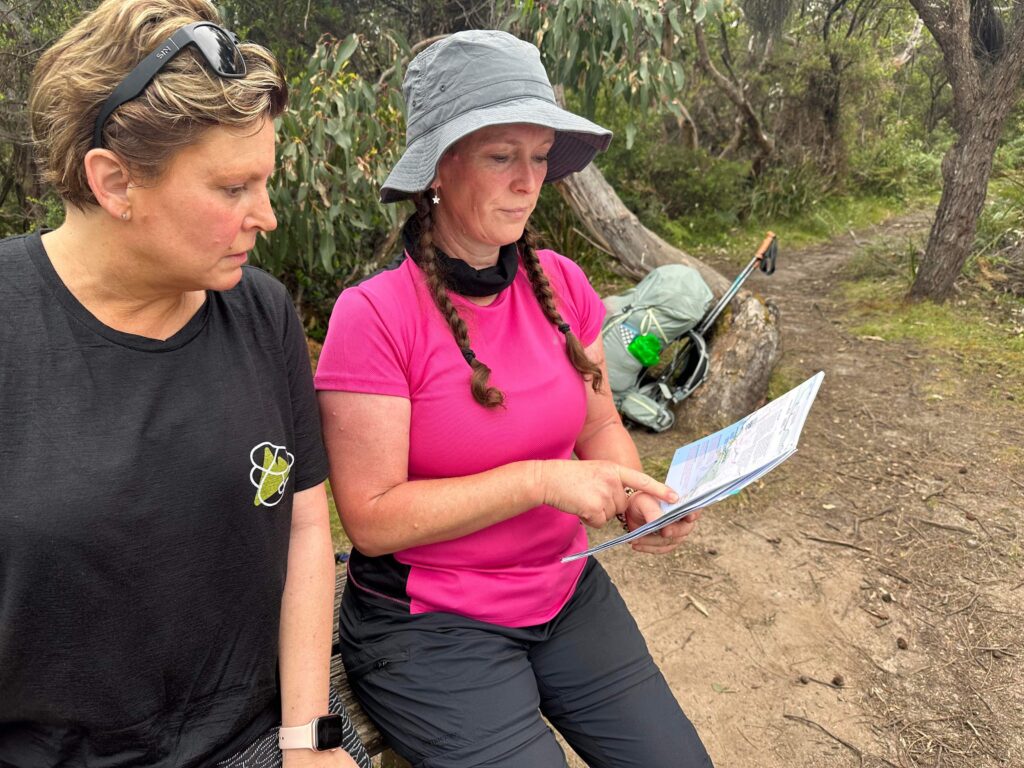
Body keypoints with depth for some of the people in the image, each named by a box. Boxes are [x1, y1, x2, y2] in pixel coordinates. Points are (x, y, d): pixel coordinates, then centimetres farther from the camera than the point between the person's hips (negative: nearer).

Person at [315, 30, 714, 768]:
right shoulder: (375, 314, -19)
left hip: (568, 591, 5)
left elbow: (599, 425, 6)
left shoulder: (560, 283, -4)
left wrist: (637, 497, -14)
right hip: (428, 624, -4)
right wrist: (542, 481, -25)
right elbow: (373, 517, -19)